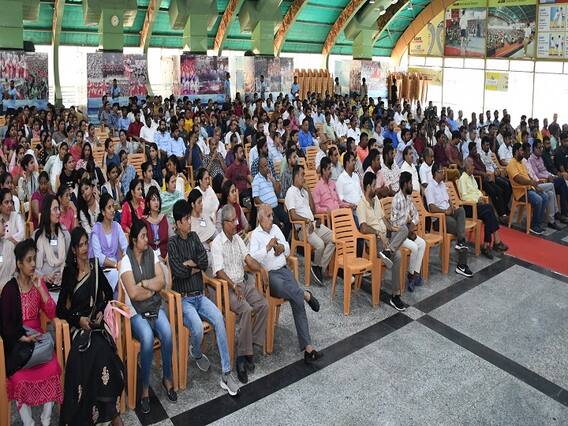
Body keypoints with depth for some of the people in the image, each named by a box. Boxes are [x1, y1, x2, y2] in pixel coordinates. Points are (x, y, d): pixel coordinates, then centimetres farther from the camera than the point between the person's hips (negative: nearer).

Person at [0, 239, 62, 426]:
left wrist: (40, 289, -10)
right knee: (20, 377, -27)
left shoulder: (38, 283, 5)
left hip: (37, 337, 3)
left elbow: (52, 313, -2)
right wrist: (24, 338, -16)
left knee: (52, 369, -23)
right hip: (17, 341, -3)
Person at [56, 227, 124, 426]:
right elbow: (61, 309, 4)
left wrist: (101, 311, 1)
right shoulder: (69, 272, 2)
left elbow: (108, 293, 17)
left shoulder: (95, 266, 6)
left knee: (101, 352, -28)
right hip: (78, 326, -1)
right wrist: (79, 319, -11)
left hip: (96, 323, 2)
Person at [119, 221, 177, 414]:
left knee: (167, 332, -25)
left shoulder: (152, 254, 6)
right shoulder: (126, 261, -7)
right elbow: (133, 293, -16)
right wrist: (152, 287, -4)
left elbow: (162, 282, -1)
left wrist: (143, 284, -12)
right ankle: (145, 387, -15)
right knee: (147, 337, -31)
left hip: (155, 307, 4)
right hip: (136, 312, -3)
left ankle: (168, 378, -6)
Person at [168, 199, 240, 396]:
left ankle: (226, 374, -19)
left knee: (219, 319, -22)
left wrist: (188, 263, -7)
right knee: (198, 328, -30)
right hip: (183, 299, -4)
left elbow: (205, 262, 0)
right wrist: (196, 267, -3)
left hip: (199, 296, 5)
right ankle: (196, 353, 10)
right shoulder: (172, 243, -3)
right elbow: (178, 271, -17)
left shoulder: (194, 237, 11)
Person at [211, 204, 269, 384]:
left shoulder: (238, 239, 15)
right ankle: (243, 355, -21)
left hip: (244, 282, 7)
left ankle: (252, 344, -7)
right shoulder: (217, 243, -8)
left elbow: (248, 258, 8)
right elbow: (219, 271, -15)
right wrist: (234, 286, -26)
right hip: (228, 287, -7)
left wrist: (261, 269, -10)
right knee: (246, 310, -29)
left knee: (263, 305, -14)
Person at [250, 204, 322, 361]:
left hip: (284, 270, 4)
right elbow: (253, 258, -15)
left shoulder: (276, 228, 18)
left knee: (297, 301, -15)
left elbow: (288, 251, 21)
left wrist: (282, 247, -1)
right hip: (269, 274, -4)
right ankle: (306, 294, -12)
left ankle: (307, 347, -18)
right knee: (282, 286, -41)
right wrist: (268, 247, -21)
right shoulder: (255, 235, 1)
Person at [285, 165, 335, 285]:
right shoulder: (291, 192, -6)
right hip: (301, 227, -8)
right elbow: (293, 216, -16)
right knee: (320, 244, -29)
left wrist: (308, 191, 11)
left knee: (333, 238, -9)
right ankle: (316, 266, 2)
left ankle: (320, 268, -4)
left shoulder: (304, 191, 20)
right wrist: (307, 220, -12)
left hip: (313, 224, 9)